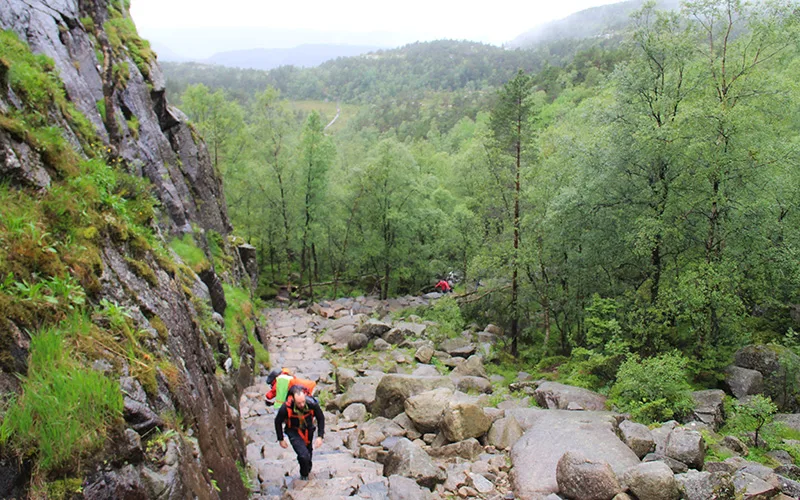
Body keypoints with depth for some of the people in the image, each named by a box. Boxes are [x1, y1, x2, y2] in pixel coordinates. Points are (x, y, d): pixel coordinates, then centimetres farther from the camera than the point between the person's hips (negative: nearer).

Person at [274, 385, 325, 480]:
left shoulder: (312, 404, -28)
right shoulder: (286, 408, -33)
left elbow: (321, 418, -8)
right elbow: (278, 422, -12)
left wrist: (320, 436, -12)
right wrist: (281, 440, -4)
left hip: (308, 431, 3)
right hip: (294, 432, -3)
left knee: (309, 452, 20)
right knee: (304, 455, -19)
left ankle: (308, 470, 52)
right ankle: (304, 475, 11)